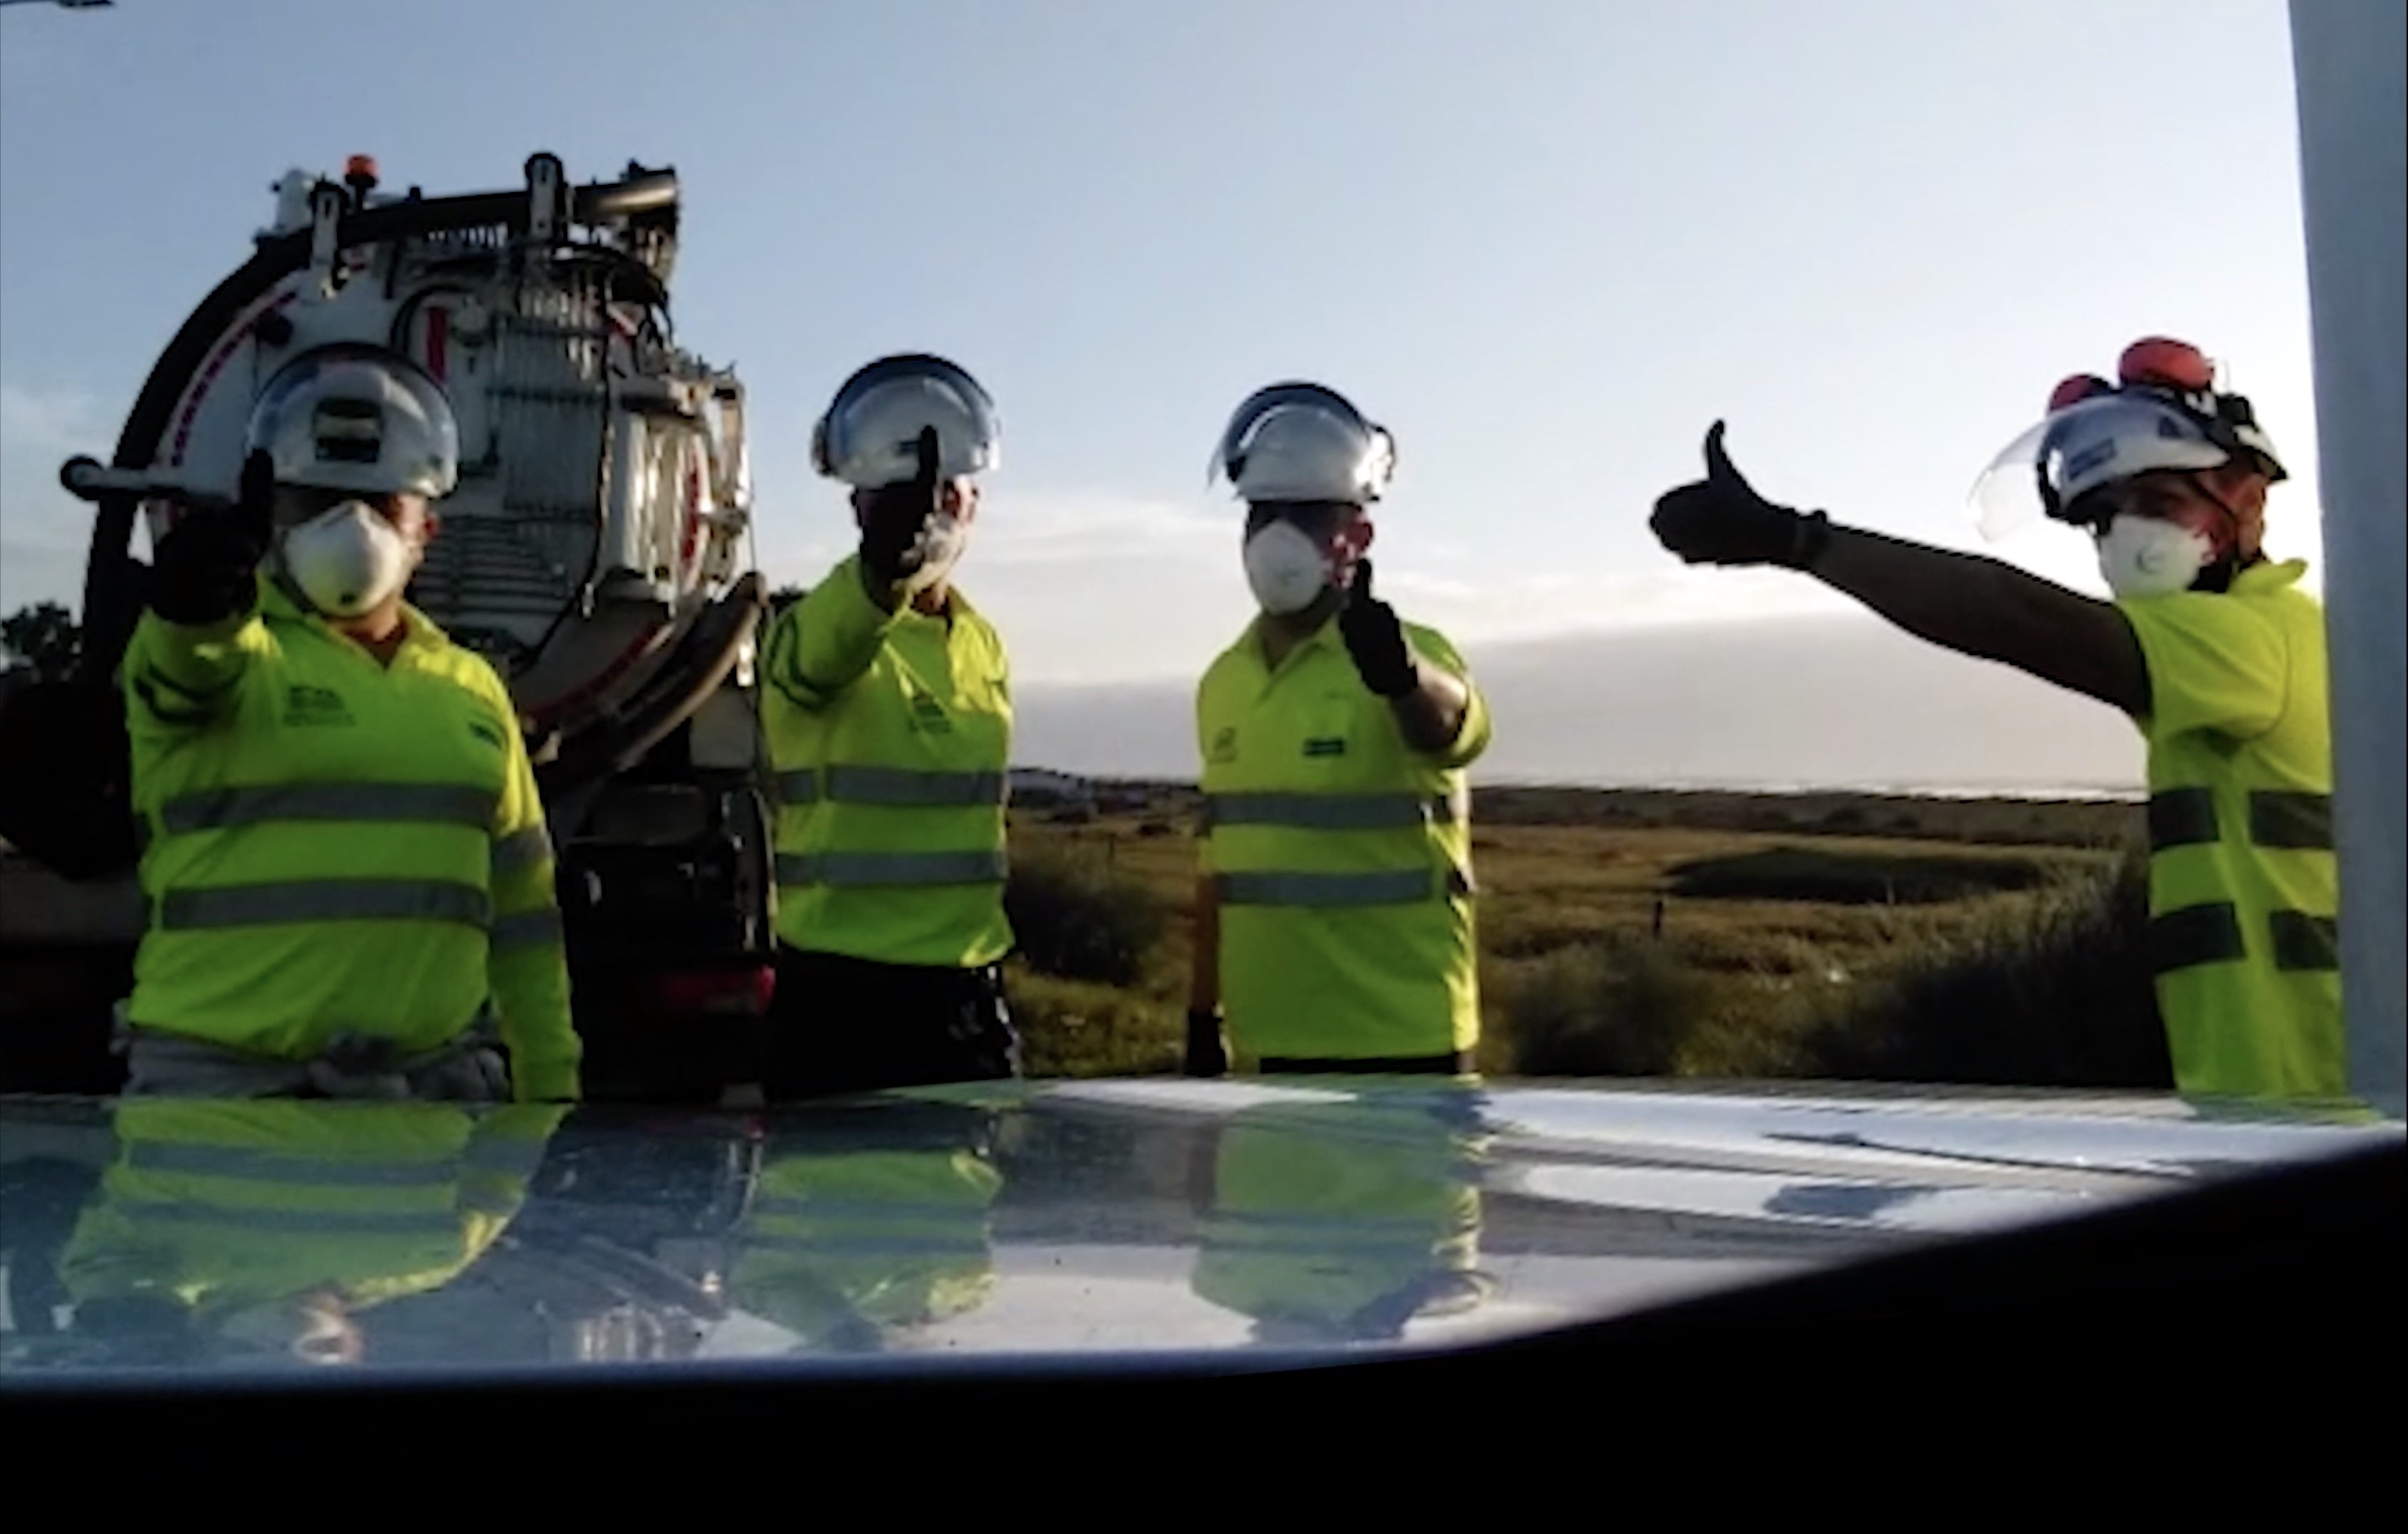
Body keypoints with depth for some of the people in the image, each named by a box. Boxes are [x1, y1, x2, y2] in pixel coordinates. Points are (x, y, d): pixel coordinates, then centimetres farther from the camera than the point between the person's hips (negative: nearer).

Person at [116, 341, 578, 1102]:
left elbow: (521, 907, 15)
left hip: (430, 1074, 5)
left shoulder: (471, 689, 12)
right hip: (224, 1073, -4)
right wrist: (195, 605, -50)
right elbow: (190, 659, -27)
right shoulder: (193, 651, -1)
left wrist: (550, 1077, 14)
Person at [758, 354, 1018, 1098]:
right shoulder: (813, 631, -9)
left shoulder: (986, 647, 11)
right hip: (840, 993, -6)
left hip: (966, 988, 6)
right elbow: (824, 651, -35)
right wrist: (884, 563, -57)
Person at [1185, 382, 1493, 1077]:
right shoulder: (1224, 682, 9)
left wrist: (1401, 673, -54)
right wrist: (1204, 1013, 17)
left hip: (1401, 1040, -5)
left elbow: (1449, 725, -33)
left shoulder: (1410, 656, -9)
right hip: (1276, 1037, 6)